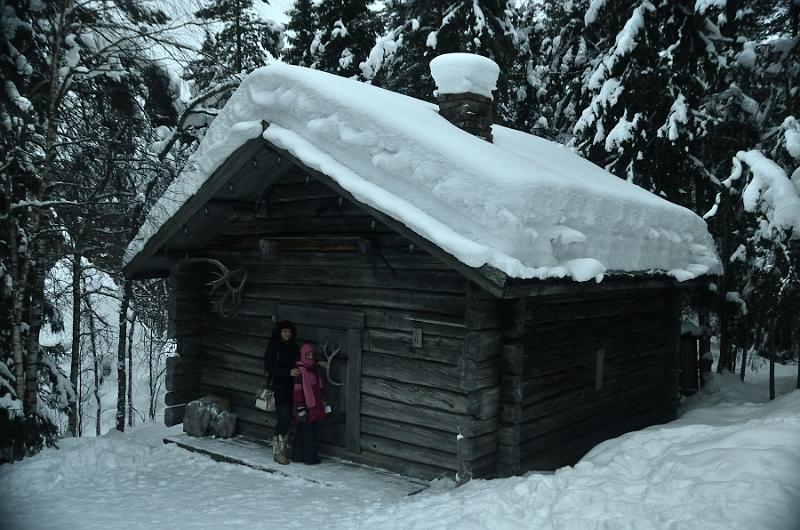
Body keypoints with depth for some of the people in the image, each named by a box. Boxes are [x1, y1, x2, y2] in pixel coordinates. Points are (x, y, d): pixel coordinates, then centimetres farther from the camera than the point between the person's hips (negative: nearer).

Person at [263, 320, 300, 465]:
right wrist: (288, 372, -19)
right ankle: (278, 451, -2)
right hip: (278, 387, -6)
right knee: (284, 418, -11)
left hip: (291, 388, 6)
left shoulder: (293, 347, 13)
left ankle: (282, 449, 16)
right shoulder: (273, 346, -4)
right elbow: (269, 368, -11)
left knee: (286, 419, 7)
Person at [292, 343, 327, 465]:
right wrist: (300, 409, -17)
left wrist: (323, 401, 23)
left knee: (302, 432, 15)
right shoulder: (300, 370, -15)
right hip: (306, 408, -8)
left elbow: (320, 386, 21)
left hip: (315, 407, 8)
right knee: (308, 432, 0)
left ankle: (298, 455, 23)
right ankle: (310, 457, 9)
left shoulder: (315, 368, 11)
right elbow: (298, 391, -16)